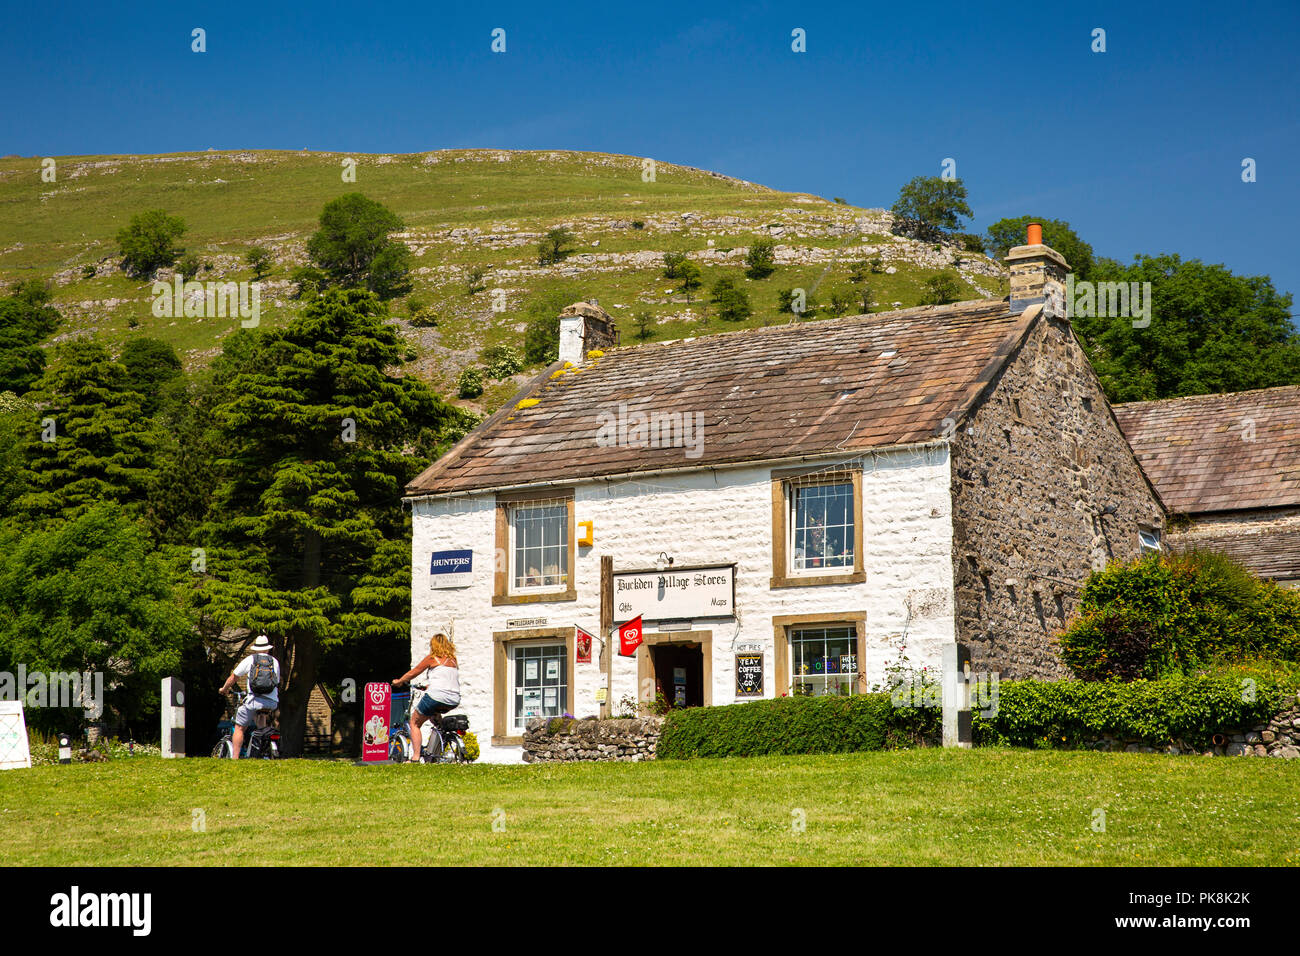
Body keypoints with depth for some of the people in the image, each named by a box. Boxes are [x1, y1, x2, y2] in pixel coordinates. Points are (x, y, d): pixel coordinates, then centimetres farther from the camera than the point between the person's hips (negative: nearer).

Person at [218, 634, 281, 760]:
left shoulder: (250, 659, 8)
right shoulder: (275, 662, 17)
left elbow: (233, 677, 14)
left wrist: (224, 689, 31)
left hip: (255, 700, -4)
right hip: (272, 702, 4)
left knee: (239, 727, 1)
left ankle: (235, 757, -13)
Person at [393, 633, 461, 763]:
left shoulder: (431, 658, 3)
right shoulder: (453, 659, 18)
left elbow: (412, 673, 11)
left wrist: (398, 681, 28)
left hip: (436, 695, -6)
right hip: (454, 701, 6)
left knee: (414, 722, 12)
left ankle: (416, 756, -1)